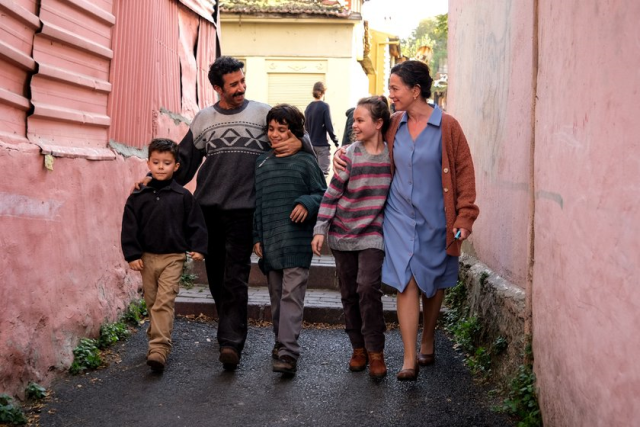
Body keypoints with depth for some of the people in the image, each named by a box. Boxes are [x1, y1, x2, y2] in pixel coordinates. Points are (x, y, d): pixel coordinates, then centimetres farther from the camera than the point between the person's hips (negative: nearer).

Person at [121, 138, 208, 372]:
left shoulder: (183, 196, -1)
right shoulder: (138, 197, 3)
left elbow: (195, 224, 3)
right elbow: (129, 227, 3)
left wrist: (198, 248, -7)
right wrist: (132, 254, -4)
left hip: (173, 257, -3)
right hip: (147, 257, 3)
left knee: (164, 302, -12)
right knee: (152, 302, 13)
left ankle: (159, 348, -17)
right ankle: (158, 339, 29)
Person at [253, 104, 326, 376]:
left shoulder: (305, 161, -1)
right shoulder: (261, 163, 14)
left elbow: (322, 194, 4)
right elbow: (257, 203, 16)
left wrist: (307, 204, -17)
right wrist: (257, 237, 12)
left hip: (297, 242, -5)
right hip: (270, 242, 5)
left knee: (291, 295, -10)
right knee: (276, 296, 13)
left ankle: (288, 353, -15)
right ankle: (281, 341, 27)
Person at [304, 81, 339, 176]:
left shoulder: (308, 107, 6)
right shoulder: (324, 106, -12)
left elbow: (306, 126, 12)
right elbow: (329, 126, -14)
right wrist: (336, 142, -7)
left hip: (311, 144, 6)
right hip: (322, 145, -6)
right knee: (323, 172, -5)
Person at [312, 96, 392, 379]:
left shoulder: (392, 155, -1)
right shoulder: (349, 155, -4)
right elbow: (332, 194, -3)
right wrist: (320, 229, -8)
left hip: (372, 235, -1)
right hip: (343, 235, 1)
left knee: (368, 287, -17)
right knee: (349, 293, 7)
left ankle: (375, 351, -6)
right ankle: (359, 348, 21)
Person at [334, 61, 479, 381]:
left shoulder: (447, 127, -8)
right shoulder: (393, 125, 3)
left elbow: (464, 172, -5)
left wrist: (465, 215, -8)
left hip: (435, 219, -1)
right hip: (400, 216, 2)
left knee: (433, 283, 12)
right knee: (407, 282, -8)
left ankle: (427, 342, 34)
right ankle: (409, 360, -8)